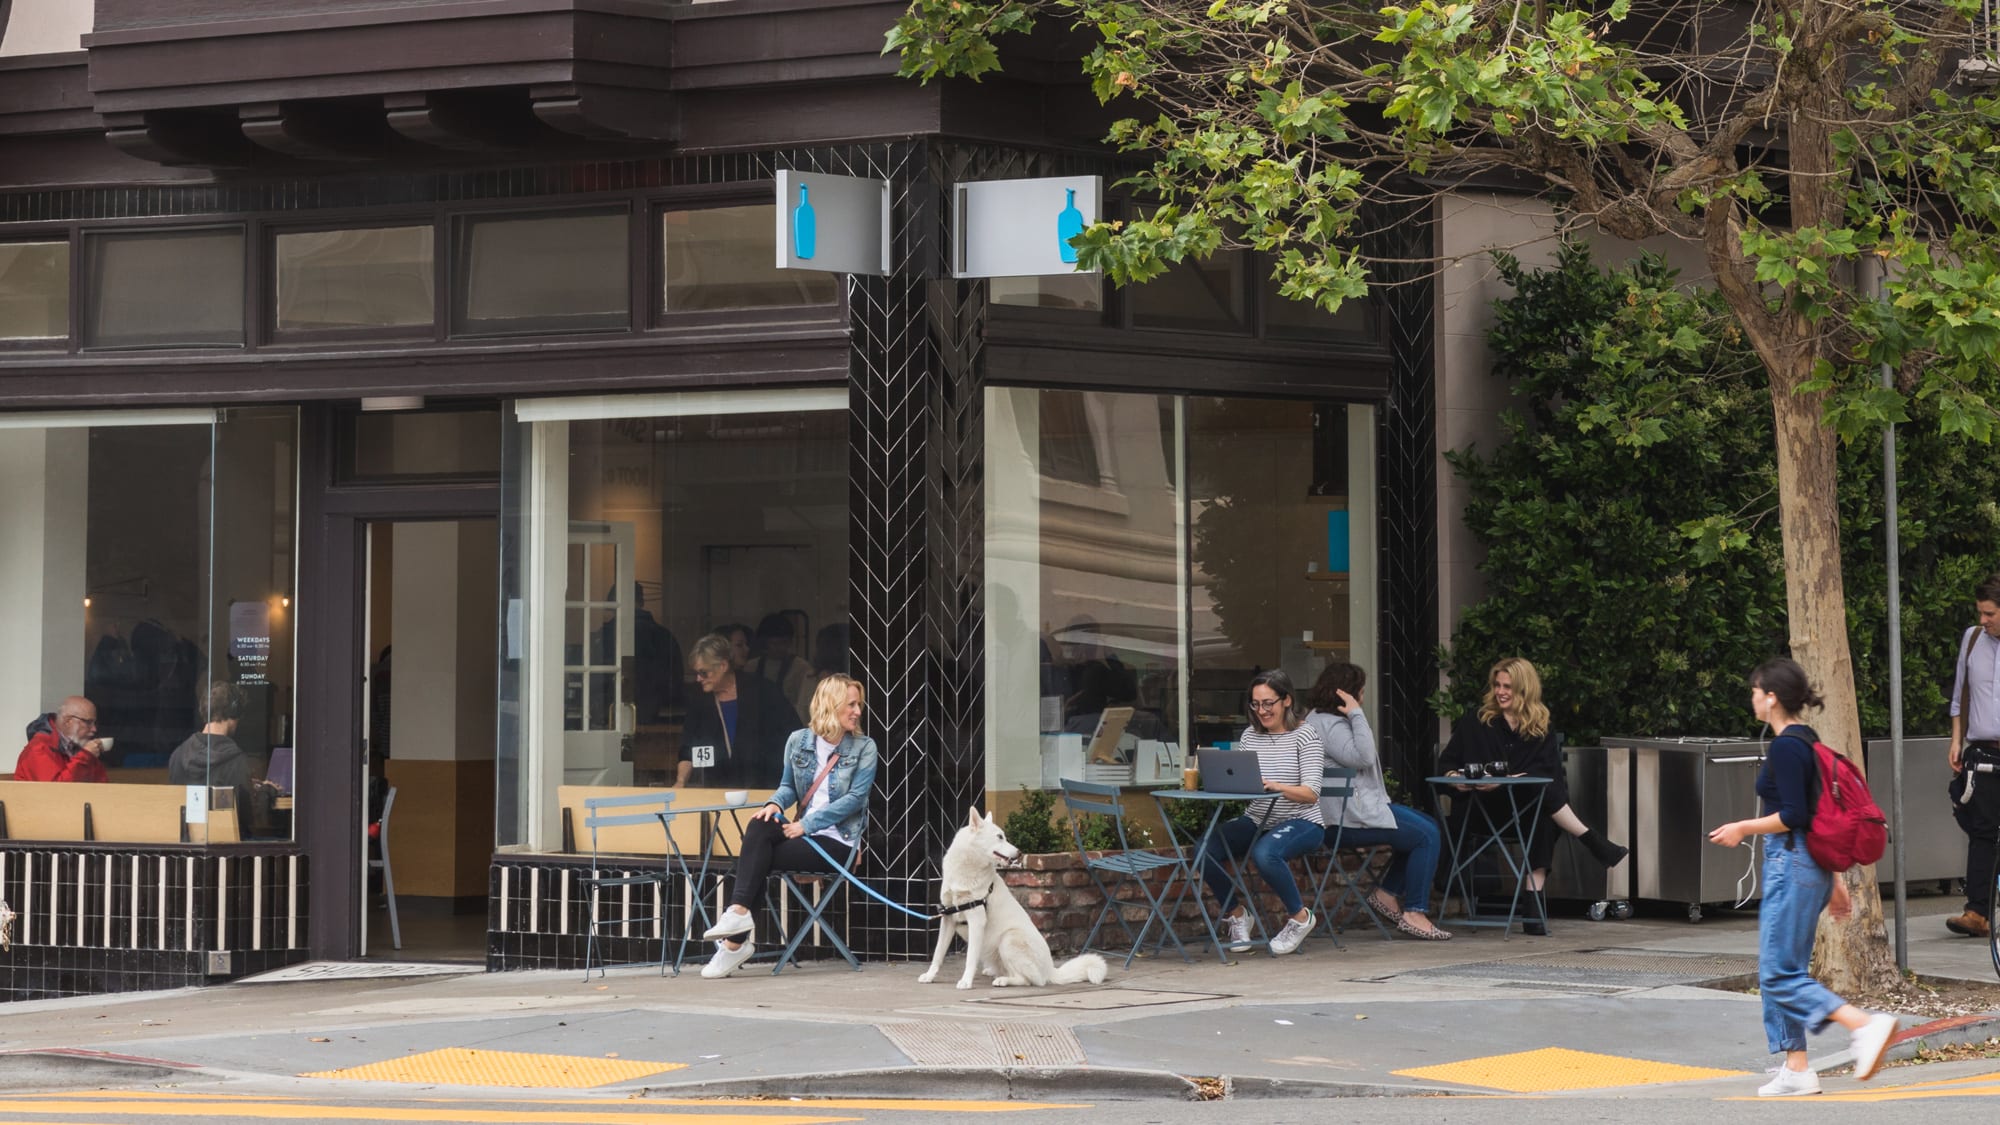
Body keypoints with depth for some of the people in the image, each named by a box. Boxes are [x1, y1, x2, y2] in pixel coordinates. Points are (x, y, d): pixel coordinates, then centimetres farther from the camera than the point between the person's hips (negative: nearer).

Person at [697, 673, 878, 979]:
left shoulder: (863, 748, -2)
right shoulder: (799, 741, 8)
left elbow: (855, 797, -10)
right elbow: (788, 785, 18)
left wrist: (806, 824, -17)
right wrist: (775, 803, -8)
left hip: (838, 842, -4)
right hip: (806, 834, 4)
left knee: (758, 858, -22)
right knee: (759, 826, -27)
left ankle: (736, 943, -22)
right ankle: (739, 913, -33)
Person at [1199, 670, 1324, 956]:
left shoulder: (1305, 736, -7)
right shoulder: (1250, 735, 10)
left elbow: (1310, 793, -16)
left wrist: (1276, 786, -34)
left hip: (1302, 823, -6)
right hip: (1257, 821, 6)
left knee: (1264, 852, -37)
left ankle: (1300, 917, -12)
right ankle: (1235, 913, 3)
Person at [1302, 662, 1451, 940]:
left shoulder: (1320, 719, 21)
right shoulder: (1328, 725, -15)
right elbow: (1362, 756, -28)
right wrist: (1356, 714, -22)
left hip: (1357, 807, 12)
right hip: (1346, 819, -12)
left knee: (1429, 828, 14)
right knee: (1427, 836, -17)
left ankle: (1386, 893, 14)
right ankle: (1414, 913, -16)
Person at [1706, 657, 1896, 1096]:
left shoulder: (1785, 747, -15)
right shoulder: (1808, 741, 14)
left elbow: (1794, 816, -22)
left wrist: (1745, 828, -8)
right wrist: (1835, 879, 21)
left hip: (1792, 864, -10)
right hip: (1812, 868, 10)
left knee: (1779, 975, -8)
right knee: (1785, 970, 12)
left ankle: (1864, 1025, -18)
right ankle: (1796, 1069, 12)